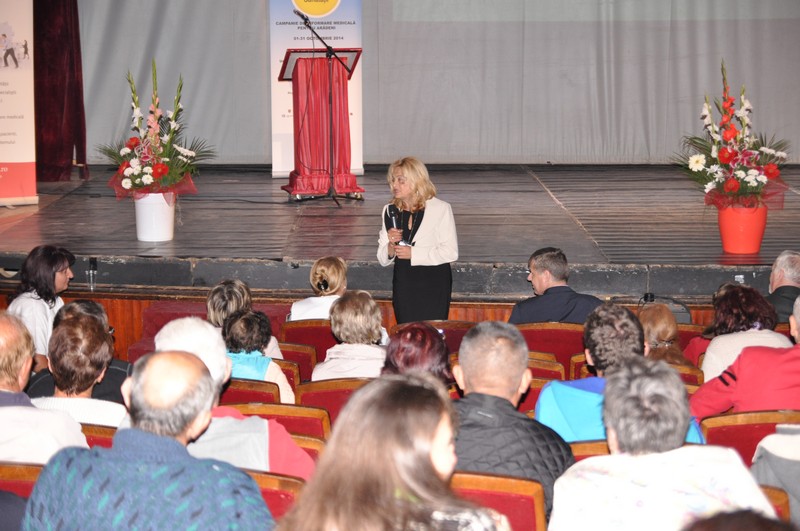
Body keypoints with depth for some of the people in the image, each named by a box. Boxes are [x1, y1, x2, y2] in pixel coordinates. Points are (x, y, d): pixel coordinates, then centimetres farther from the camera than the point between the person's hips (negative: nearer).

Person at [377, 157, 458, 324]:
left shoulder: (441, 209, -7)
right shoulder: (390, 211, 5)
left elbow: (451, 252, -13)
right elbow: (383, 259, 7)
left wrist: (413, 253, -17)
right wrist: (391, 246, -15)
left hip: (434, 286, -4)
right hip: (403, 283, 4)